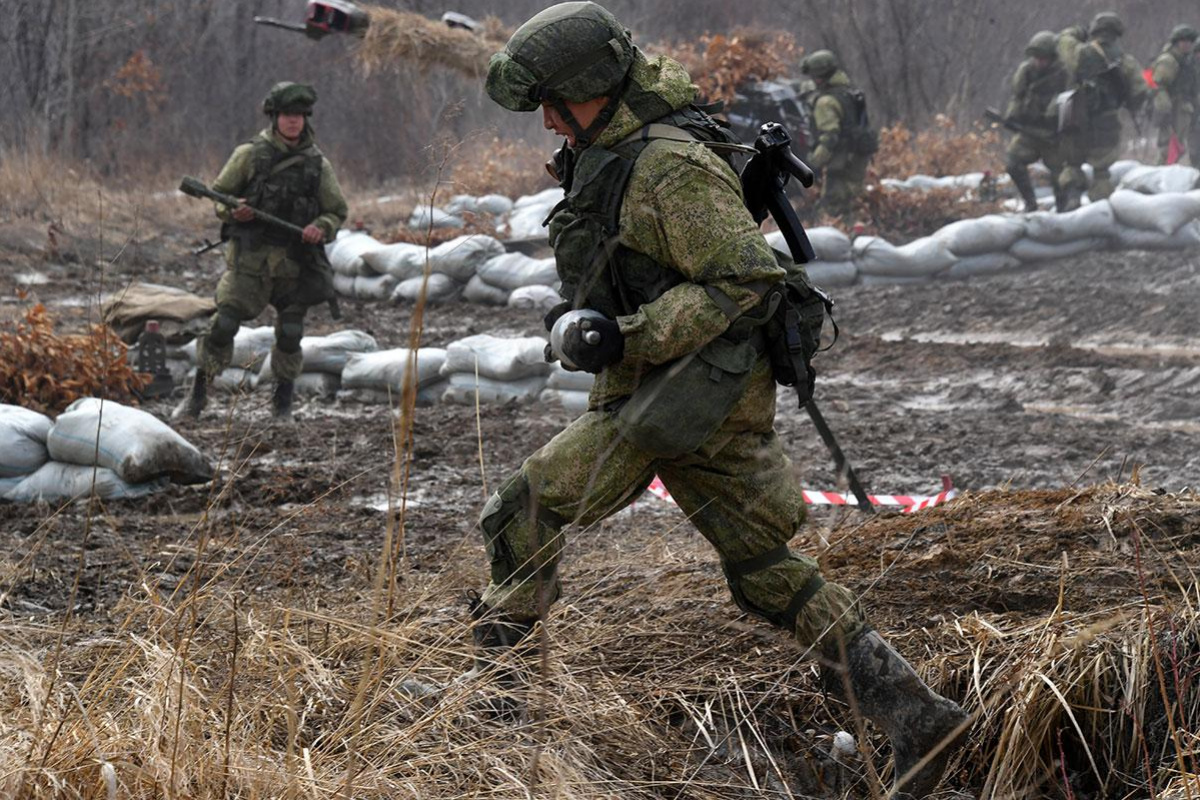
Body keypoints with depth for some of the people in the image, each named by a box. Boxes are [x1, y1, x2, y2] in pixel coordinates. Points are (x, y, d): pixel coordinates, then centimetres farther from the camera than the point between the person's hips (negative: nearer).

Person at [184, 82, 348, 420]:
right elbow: (218, 194, 8)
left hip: (294, 262, 2)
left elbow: (337, 211, 12)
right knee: (224, 323, -9)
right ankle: (199, 389, 4)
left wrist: (321, 228, -9)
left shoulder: (318, 164, 7)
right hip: (250, 256, -2)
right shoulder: (250, 154, 2)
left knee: (290, 334, 3)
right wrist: (233, 212, -13)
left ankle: (283, 400, 18)